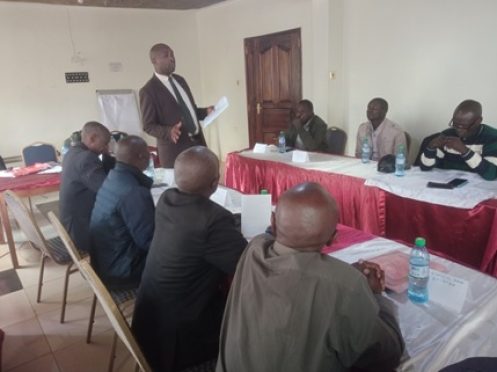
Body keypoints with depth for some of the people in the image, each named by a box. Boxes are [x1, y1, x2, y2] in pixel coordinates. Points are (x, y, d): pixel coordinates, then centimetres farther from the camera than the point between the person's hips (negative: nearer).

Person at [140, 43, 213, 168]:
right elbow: (148, 126, -9)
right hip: (175, 150, -6)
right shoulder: (148, 91, -9)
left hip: (197, 143, 7)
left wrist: (205, 111, 4)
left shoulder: (180, 80, 13)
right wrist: (169, 132, -27)